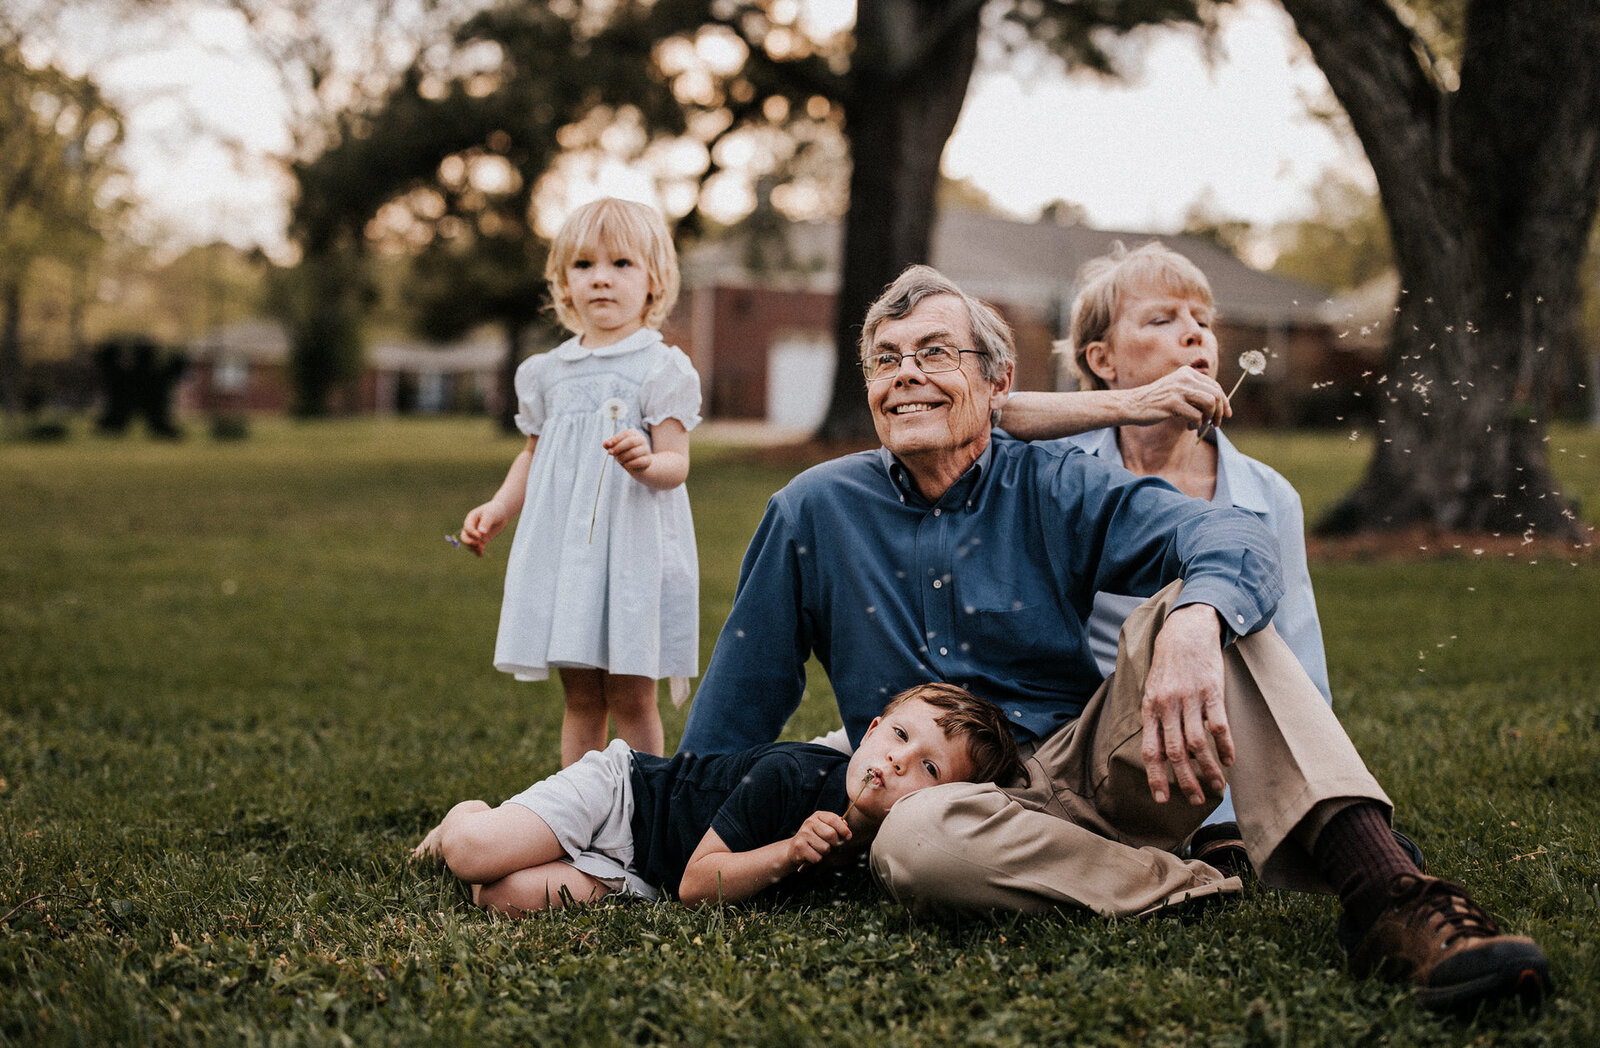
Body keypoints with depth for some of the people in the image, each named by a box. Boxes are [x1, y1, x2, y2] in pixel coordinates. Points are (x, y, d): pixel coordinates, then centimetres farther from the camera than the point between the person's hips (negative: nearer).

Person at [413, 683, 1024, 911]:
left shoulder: (876, 844, -11)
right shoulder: (788, 775, -28)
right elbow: (697, 884, -27)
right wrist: (791, 851, -35)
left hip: (642, 878, 4)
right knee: (470, 855, -20)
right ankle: (469, 818, 16)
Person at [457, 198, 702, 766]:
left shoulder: (661, 367, -4)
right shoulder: (547, 371, 12)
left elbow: (677, 463, -10)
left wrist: (645, 462, -31)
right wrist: (499, 507, 11)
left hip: (632, 544, -4)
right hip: (563, 547, 5)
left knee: (630, 697, -2)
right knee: (580, 697, 9)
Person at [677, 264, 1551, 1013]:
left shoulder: (1054, 490, -1)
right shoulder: (816, 511, 1)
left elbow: (1230, 537, -20)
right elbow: (734, 707, 11)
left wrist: (1194, 624, -43)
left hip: (1087, 770, 1)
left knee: (1196, 599, -26)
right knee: (913, 840, -39)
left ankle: (1381, 888, -40)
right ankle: (1217, 896, -25)